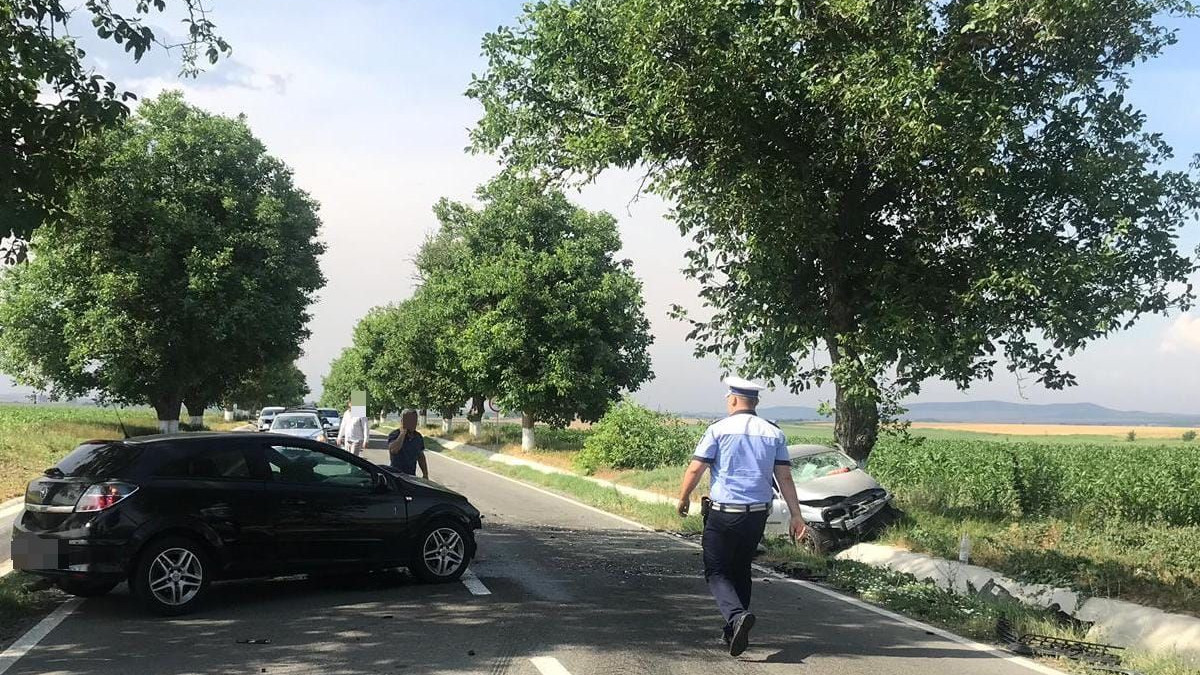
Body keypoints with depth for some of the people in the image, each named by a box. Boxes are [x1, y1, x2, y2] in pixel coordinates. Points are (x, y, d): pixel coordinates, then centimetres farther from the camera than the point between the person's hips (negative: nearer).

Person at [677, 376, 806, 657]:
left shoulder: (719, 430, -6)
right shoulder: (774, 433, 6)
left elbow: (695, 469, -6)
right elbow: (784, 477, 3)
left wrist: (683, 498, 9)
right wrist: (796, 515, 6)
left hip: (723, 514, -5)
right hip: (758, 514, 5)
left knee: (717, 572, 2)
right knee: (741, 570, 19)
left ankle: (737, 615, -24)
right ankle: (734, 632, 23)